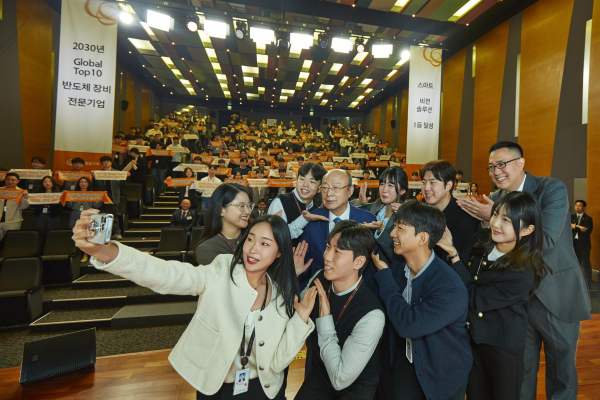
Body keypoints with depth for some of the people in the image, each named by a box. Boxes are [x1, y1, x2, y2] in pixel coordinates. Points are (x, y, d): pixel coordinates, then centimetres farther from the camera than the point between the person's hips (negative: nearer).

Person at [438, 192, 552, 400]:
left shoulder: (522, 274, -28)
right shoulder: (482, 240, -11)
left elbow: (474, 300, -26)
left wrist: (453, 254, -29)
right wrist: (450, 248, -21)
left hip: (502, 348, -5)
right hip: (472, 335, 5)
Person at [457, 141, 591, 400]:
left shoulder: (552, 189, -13)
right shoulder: (496, 199, 1)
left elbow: (546, 240, -25)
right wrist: (486, 221, -13)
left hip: (556, 296, -4)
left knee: (561, 373, 16)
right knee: (521, 370, 19)